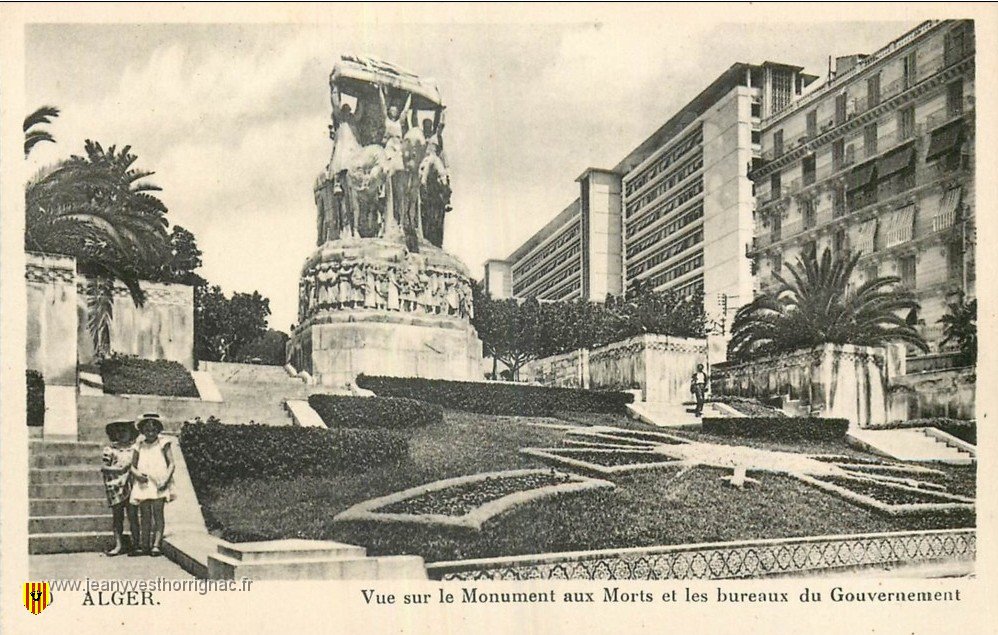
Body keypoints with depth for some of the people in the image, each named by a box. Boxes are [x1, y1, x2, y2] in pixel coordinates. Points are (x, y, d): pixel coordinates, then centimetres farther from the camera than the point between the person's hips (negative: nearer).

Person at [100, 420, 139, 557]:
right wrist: (119, 469, -12)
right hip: (115, 486, 0)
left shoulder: (135, 447, 8)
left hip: (131, 485, 0)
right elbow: (103, 467, 1)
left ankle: (135, 543, 3)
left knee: (132, 514, -3)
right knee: (117, 516, 4)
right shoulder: (109, 449, 6)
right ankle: (119, 544, 9)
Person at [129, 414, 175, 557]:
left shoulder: (163, 444, 3)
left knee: (158, 513, -7)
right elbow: (133, 466, 13)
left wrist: (166, 479, -14)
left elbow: (171, 463, -2)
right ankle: (144, 545, 9)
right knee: (144, 515, 5)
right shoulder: (140, 446, 11)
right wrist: (137, 474, -8)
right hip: (143, 484, 3)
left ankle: (157, 544, -7)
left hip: (159, 484, -3)